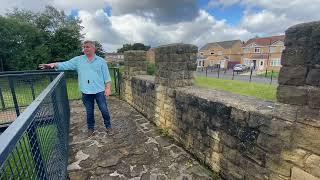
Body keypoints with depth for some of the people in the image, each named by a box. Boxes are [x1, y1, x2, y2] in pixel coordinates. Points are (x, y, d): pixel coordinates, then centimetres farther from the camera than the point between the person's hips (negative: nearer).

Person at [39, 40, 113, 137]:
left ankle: (108, 126, 23)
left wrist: (108, 88, -6)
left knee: (104, 110, 5)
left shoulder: (101, 61, 1)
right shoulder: (78, 60, 7)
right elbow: (65, 65, 1)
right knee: (89, 111, 14)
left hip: (99, 91, -2)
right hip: (86, 92, 2)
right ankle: (90, 128, 32)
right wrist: (53, 64, -17)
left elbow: (106, 76, 0)